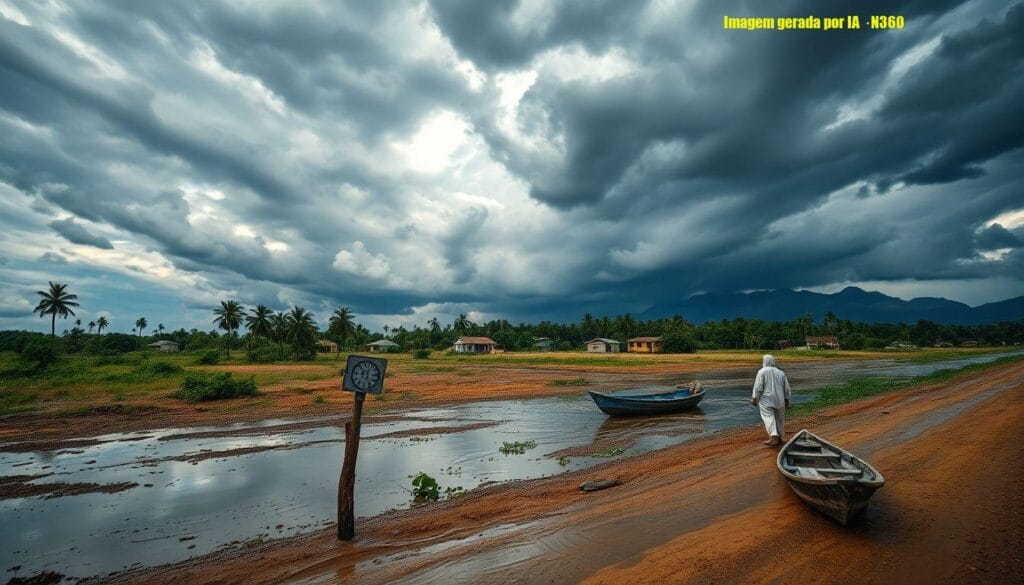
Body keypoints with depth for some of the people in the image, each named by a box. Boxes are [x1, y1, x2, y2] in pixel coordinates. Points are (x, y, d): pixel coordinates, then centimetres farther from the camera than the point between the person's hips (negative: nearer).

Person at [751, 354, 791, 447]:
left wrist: (754, 399, -5)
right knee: (779, 418, 15)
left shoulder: (762, 372, -5)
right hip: (779, 400, 6)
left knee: (768, 418, -9)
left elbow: (758, 387, -11)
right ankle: (779, 438, 24)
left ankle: (774, 438, -22)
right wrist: (787, 400, 21)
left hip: (766, 400, -5)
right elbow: (787, 389, 13)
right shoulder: (781, 372, 11)